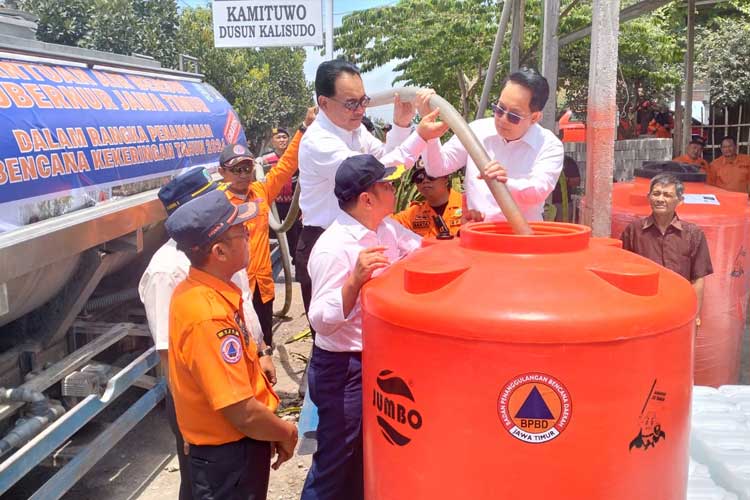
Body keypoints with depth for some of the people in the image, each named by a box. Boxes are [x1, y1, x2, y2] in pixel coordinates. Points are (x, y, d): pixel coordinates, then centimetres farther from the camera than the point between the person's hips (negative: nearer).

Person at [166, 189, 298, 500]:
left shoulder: (197, 291, 0)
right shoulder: (209, 316, -31)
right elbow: (243, 414, -29)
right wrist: (286, 433, -13)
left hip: (224, 445, 9)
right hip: (229, 455, -9)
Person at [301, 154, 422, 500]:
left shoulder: (387, 228, 0)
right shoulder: (333, 248, -25)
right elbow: (322, 322, -29)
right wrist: (356, 280, -43)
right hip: (343, 368, -8)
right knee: (337, 460, 8)